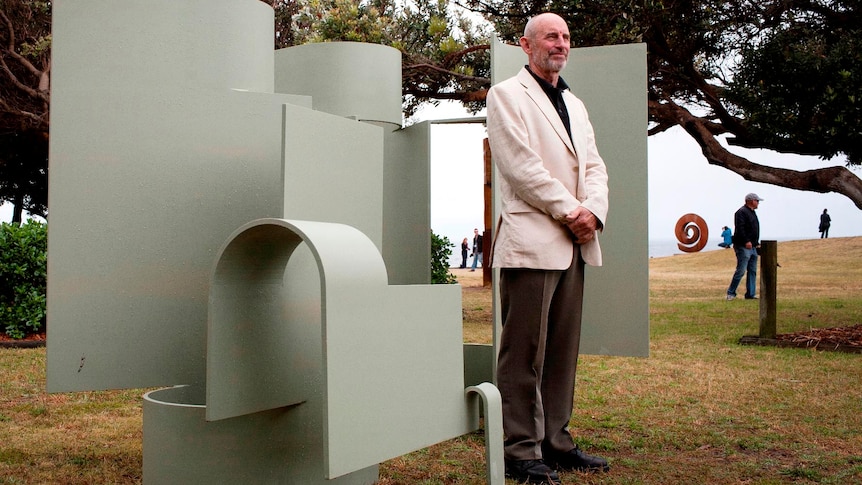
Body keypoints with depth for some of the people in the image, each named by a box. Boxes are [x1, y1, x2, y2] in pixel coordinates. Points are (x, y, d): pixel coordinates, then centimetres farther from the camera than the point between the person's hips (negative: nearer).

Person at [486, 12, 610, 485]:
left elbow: (594, 165, 14)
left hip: (573, 242, 8)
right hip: (531, 241, -7)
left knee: (562, 351, 10)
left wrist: (593, 211, -5)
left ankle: (555, 441, 19)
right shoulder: (506, 94, 0)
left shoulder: (574, 104, 22)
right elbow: (520, 165, -11)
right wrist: (570, 211, -11)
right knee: (524, 353, -4)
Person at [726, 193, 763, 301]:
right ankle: (731, 293, -4)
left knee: (752, 271, 8)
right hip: (743, 247, -10)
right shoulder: (741, 212, -10)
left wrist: (757, 243, 21)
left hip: (752, 247, 10)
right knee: (741, 270, -11)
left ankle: (750, 294, 11)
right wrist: (746, 241, -27)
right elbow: (740, 228, -21)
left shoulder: (752, 213, 22)